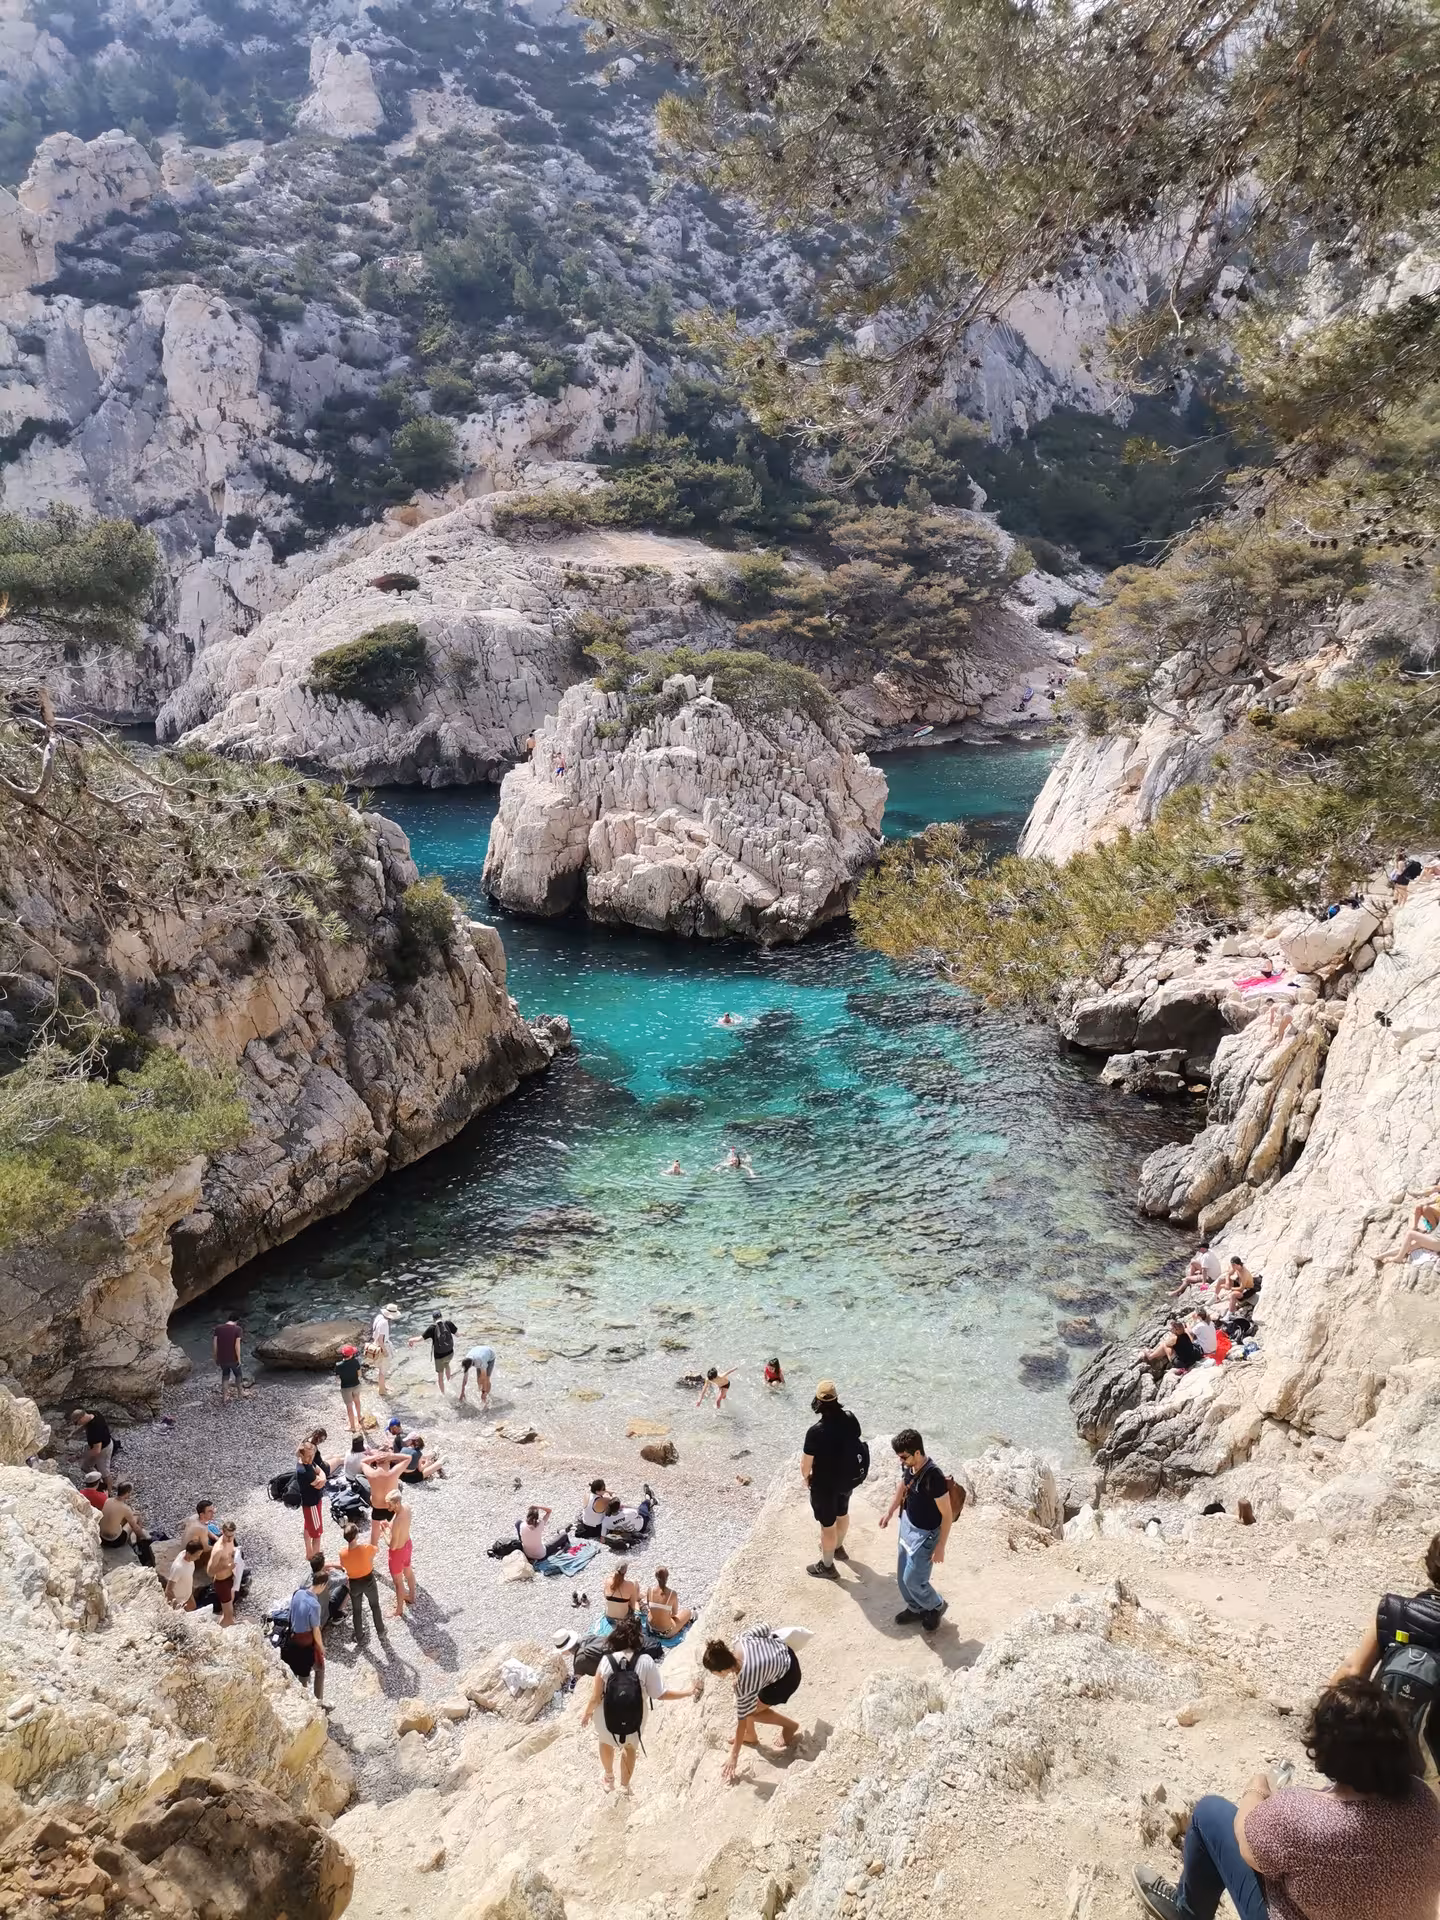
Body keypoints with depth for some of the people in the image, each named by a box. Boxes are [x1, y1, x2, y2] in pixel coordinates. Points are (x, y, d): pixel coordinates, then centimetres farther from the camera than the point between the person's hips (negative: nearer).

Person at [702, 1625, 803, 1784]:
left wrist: (734, 1754, -9)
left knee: (749, 1712, 4)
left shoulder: (744, 1684, -32)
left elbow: (742, 1719, -20)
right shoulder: (743, 1640, -22)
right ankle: (750, 1736, 33)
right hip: (783, 1651, 7)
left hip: (787, 1677, -7)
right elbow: (764, 1629, -6)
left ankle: (790, 1725, 20)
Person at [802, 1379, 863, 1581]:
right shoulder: (851, 1420, -15)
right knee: (842, 1513, 30)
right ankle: (838, 1548, 54)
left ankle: (827, 1566, 34)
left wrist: (805, 1476, 2)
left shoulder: (816, 1432, -32)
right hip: (848, 1478, 6)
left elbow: (806, 1462, -21)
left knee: (827, 1525, 14)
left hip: (825, 1484, -6)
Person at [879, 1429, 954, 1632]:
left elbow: (947, 1515, -23)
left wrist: (940, 1547, -17)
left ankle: (936, 1606, 32)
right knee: (902, 1575, 19)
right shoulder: (908, 1467, -11)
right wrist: (890, 1512, 16)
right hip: (907, 1525, 7)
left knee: (912, 1579, 5)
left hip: (925, 1534, -7)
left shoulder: (934, 1478, -33)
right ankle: (915, 1608, 43)